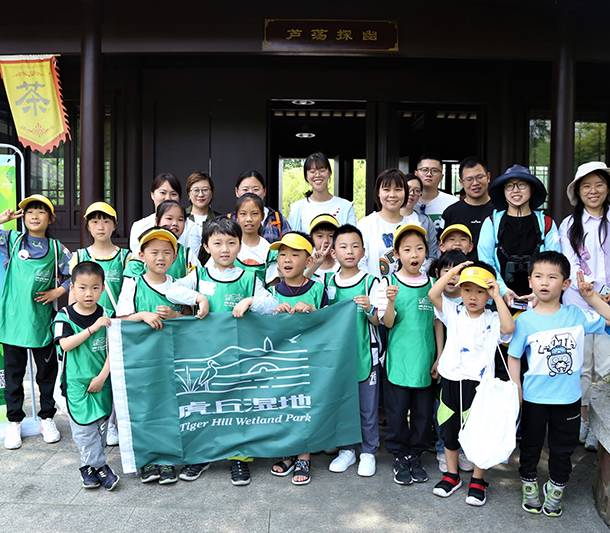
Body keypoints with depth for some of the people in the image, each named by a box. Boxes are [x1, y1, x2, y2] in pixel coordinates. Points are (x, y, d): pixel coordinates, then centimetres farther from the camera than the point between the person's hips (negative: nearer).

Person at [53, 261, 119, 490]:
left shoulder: (107, 316, -2)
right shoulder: (65, 316, -6)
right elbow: (65, 344, -20)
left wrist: (102, 376, -11)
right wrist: (94, 327, -26)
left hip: (102, 381, 2)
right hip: (76, 383, -2)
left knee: (101, 424, 9)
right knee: (83, 425, -2)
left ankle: (89, 467, 27)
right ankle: (100, 467, 10)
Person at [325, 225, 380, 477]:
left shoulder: (370, 282, -5)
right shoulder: (328, 282, 5)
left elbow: (378, 321, -6)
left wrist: (369, 309, -25)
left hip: (365, 353, -3)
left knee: (367, 407, 6)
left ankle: (368, 453, 23)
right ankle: (346, 450, 28)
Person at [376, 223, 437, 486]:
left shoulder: (433, 284, 5)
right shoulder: (389, 283, -3)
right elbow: (388, 323, -7)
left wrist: (438, 358, 9)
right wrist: (391, 301, -26)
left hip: (425, 361, 3)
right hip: (398, 360, -2)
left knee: (423, 411, 9)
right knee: (397, 410, 5)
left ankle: (416, 456, 27)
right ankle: (400, 457, 23)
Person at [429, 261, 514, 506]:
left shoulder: (493, 319, -3)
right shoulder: (454, 313, 2)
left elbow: (509, 328, -24)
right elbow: (433, 294, -10)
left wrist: (498, 297, -19)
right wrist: (453, 271, -10)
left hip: (478, 384, -3)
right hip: (451, 381, 3)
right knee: (449, 430, 15)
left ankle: (478, 480, 25)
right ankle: (452, 475, 33)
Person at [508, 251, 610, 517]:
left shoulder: (576, 315, -5)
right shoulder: (525, 320, -10)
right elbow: (513, 357, -3)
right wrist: (517, 393, -6)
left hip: (568, 398, 2)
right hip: (534, 398, -1)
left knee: (563, 448, 16)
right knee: (530, 445, 16)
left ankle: (555, 490, 37)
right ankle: (529, 486, 37)